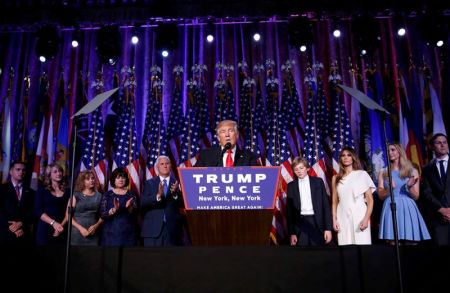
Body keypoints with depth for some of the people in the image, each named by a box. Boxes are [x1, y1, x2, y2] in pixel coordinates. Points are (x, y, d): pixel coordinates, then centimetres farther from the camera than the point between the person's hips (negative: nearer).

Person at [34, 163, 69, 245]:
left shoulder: (67, 191, 9)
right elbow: (38, 211, -4)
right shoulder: (42, 190, 4)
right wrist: (53, 223, -14)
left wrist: (62, 225, -12)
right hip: (45, 229, -1)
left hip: (61, 230, 1)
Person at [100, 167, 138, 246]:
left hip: (128, 234, 1)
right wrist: (114, 210, -22)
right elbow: (102, 214, -4)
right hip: (111, 233, -1)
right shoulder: (107, 195, 5)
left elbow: (135, 214, -2)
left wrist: (129, 207, -23)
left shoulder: (131, 194, 6)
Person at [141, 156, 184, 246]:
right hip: (153, 228, 0)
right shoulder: (149, 183, 8)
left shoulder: (177, 183, 7)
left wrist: (175, 194, -20)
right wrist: (158, 195, -21)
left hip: (172, 229, 0)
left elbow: (183, 204, -1)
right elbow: (143, 203, -5)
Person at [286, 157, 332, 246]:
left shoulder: (318, 181, 6)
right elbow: (289, 210, 6)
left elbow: (326, 205, 4)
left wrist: (328, 228, -2)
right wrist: (292, 232, -1)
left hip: (317, 223, 0)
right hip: (300, 224, 0)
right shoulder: (291, 186, 6)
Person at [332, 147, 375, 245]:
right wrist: (334, 219, 0)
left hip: (359, 216, -2)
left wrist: (366, 218, -10)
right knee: (345, 243, 0)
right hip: (343, 217, 2)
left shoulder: (362, 174, 5)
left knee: (362, 243, -5)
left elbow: (370, 199, 1)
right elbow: (335, 202, 11)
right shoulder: (336, 178, 12)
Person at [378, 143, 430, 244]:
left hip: (407, 209, 0)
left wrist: (410, 187, -13)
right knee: (393, 243, -6)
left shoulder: (412, 171, 9)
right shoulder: (383, 174, 11)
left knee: (411, 243, -3)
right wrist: (389, 189, -14)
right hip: (391, 209, 0)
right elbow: (381, 196, 5)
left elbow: (416, 196, 6)